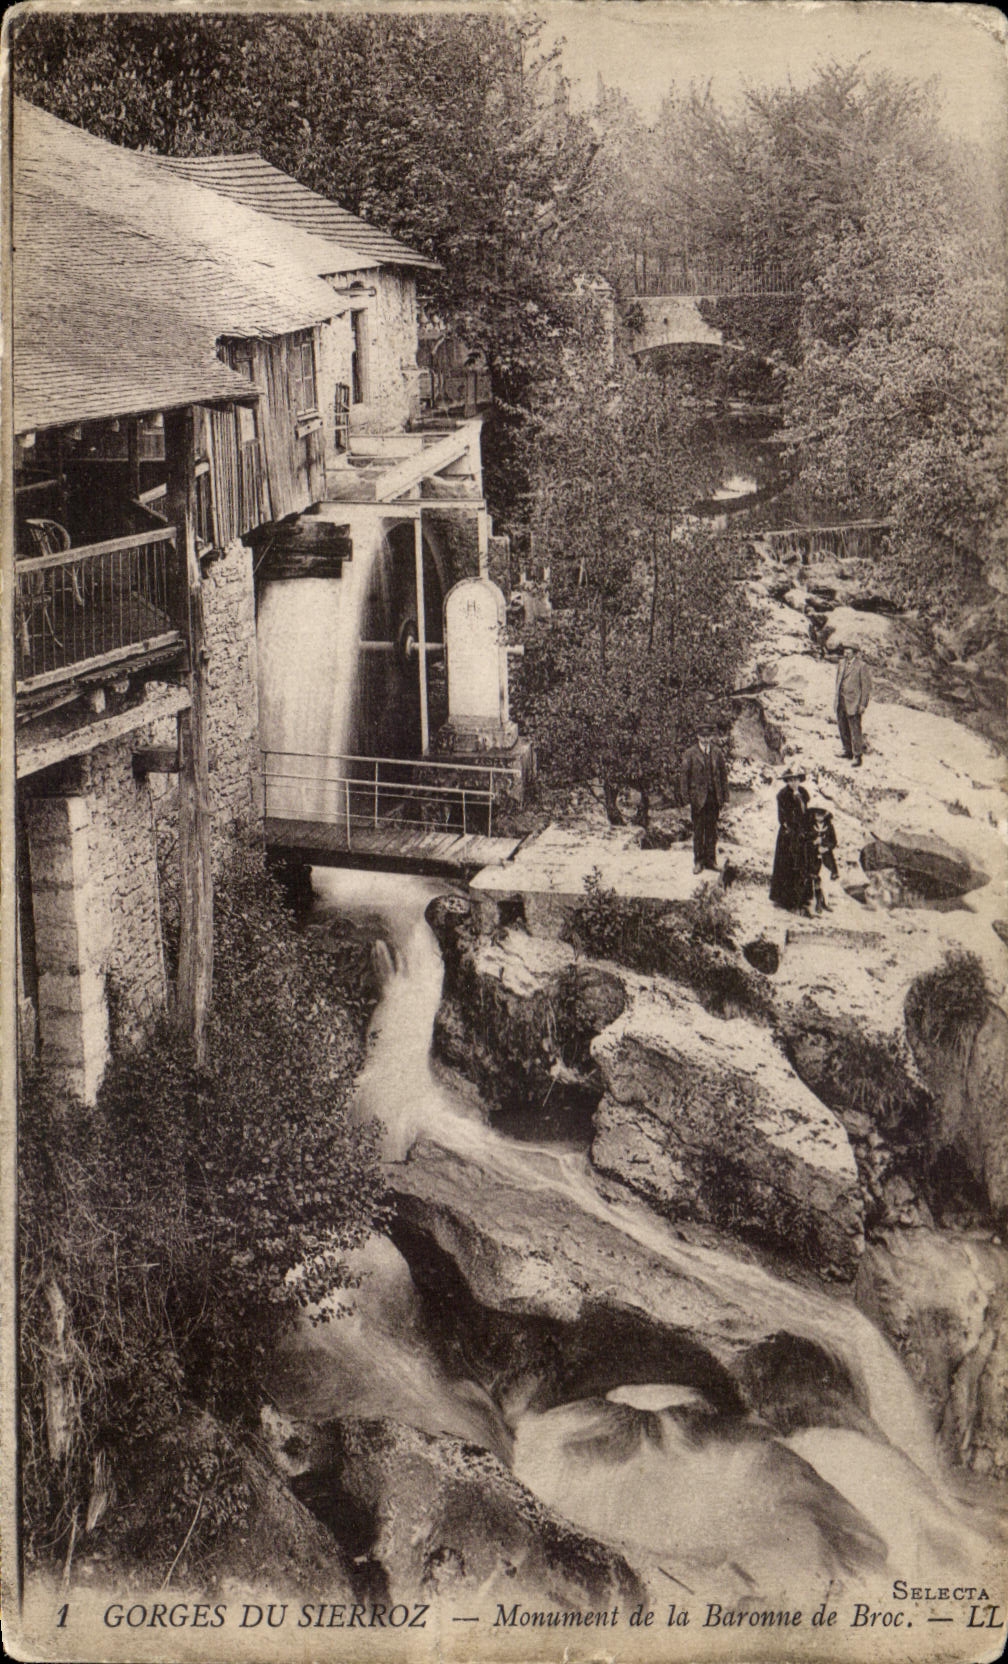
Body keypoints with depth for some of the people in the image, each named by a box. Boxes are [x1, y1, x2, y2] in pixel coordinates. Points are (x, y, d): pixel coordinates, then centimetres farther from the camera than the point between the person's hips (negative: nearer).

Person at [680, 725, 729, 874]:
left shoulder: (717, 753, 5)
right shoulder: (691, 754, -3)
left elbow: (724, 775, 9)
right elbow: (684, 777, -2)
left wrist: (724, 798, 5)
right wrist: (686, 799, -7)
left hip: (714, 798, 2)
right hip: (698, 798, -2)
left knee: (712, 830, 7)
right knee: (698, 831, 3)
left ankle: (710, 860, 15)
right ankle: (698, 861, 10)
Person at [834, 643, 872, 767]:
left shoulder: (861, 666, -9)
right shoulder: (841, 663, 11)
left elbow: (866, 685, -9)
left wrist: (863, 704, -11)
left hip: (853, 702, -7)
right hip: (841, 701, 7)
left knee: (855, 728, -5)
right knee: (842, 726, 13)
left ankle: (857, 756, 1)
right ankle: (848, 750, 29)